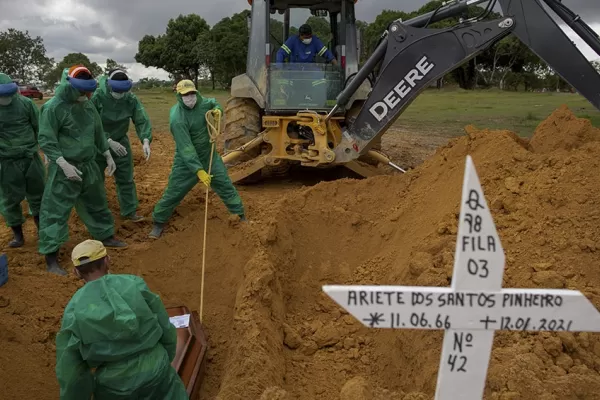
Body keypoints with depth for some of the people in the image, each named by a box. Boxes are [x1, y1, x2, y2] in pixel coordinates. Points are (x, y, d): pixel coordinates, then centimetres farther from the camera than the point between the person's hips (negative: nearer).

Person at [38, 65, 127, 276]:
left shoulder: (87, 105, 5)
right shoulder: (53, 108, -15)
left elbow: (98, 133, 17)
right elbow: (46, 141, -17)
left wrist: (108, 156, 17)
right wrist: (64, 165, -24)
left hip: (89, 165, 7)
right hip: (64, 168, -7)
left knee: (97, 202, 21)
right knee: (56, 210, -3)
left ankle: (106, 236, 41)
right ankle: (51, 256, 4)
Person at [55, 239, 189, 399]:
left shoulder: (74, 310, -8)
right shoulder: (134, 284, -9)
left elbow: (69, 369, -1)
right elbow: (166, 329, 1)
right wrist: (165, 360, 18)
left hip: (114, 383, 0)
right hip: (155, 369, 0)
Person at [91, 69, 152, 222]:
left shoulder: (131, 99, -13)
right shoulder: (96, 98, -23)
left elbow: (142, 120, -17)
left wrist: (146, 140, -35)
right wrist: (109, 141, -31)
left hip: (121, 142, 3)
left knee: (126, 178, 11)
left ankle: (130, 211, 24)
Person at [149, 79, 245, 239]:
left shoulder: (200, 102, -9)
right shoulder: (177, 119, -28)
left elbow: (214, 103, 17)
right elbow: (185, 148, -33)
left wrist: (217, 110, -8)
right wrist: (199, 171, -39)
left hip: (209, 154, 5)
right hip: (186, 160, -5)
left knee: (226, 185, 8)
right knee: (174, 192, 2)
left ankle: (240, 214, 24)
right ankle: (159, 222, 22)